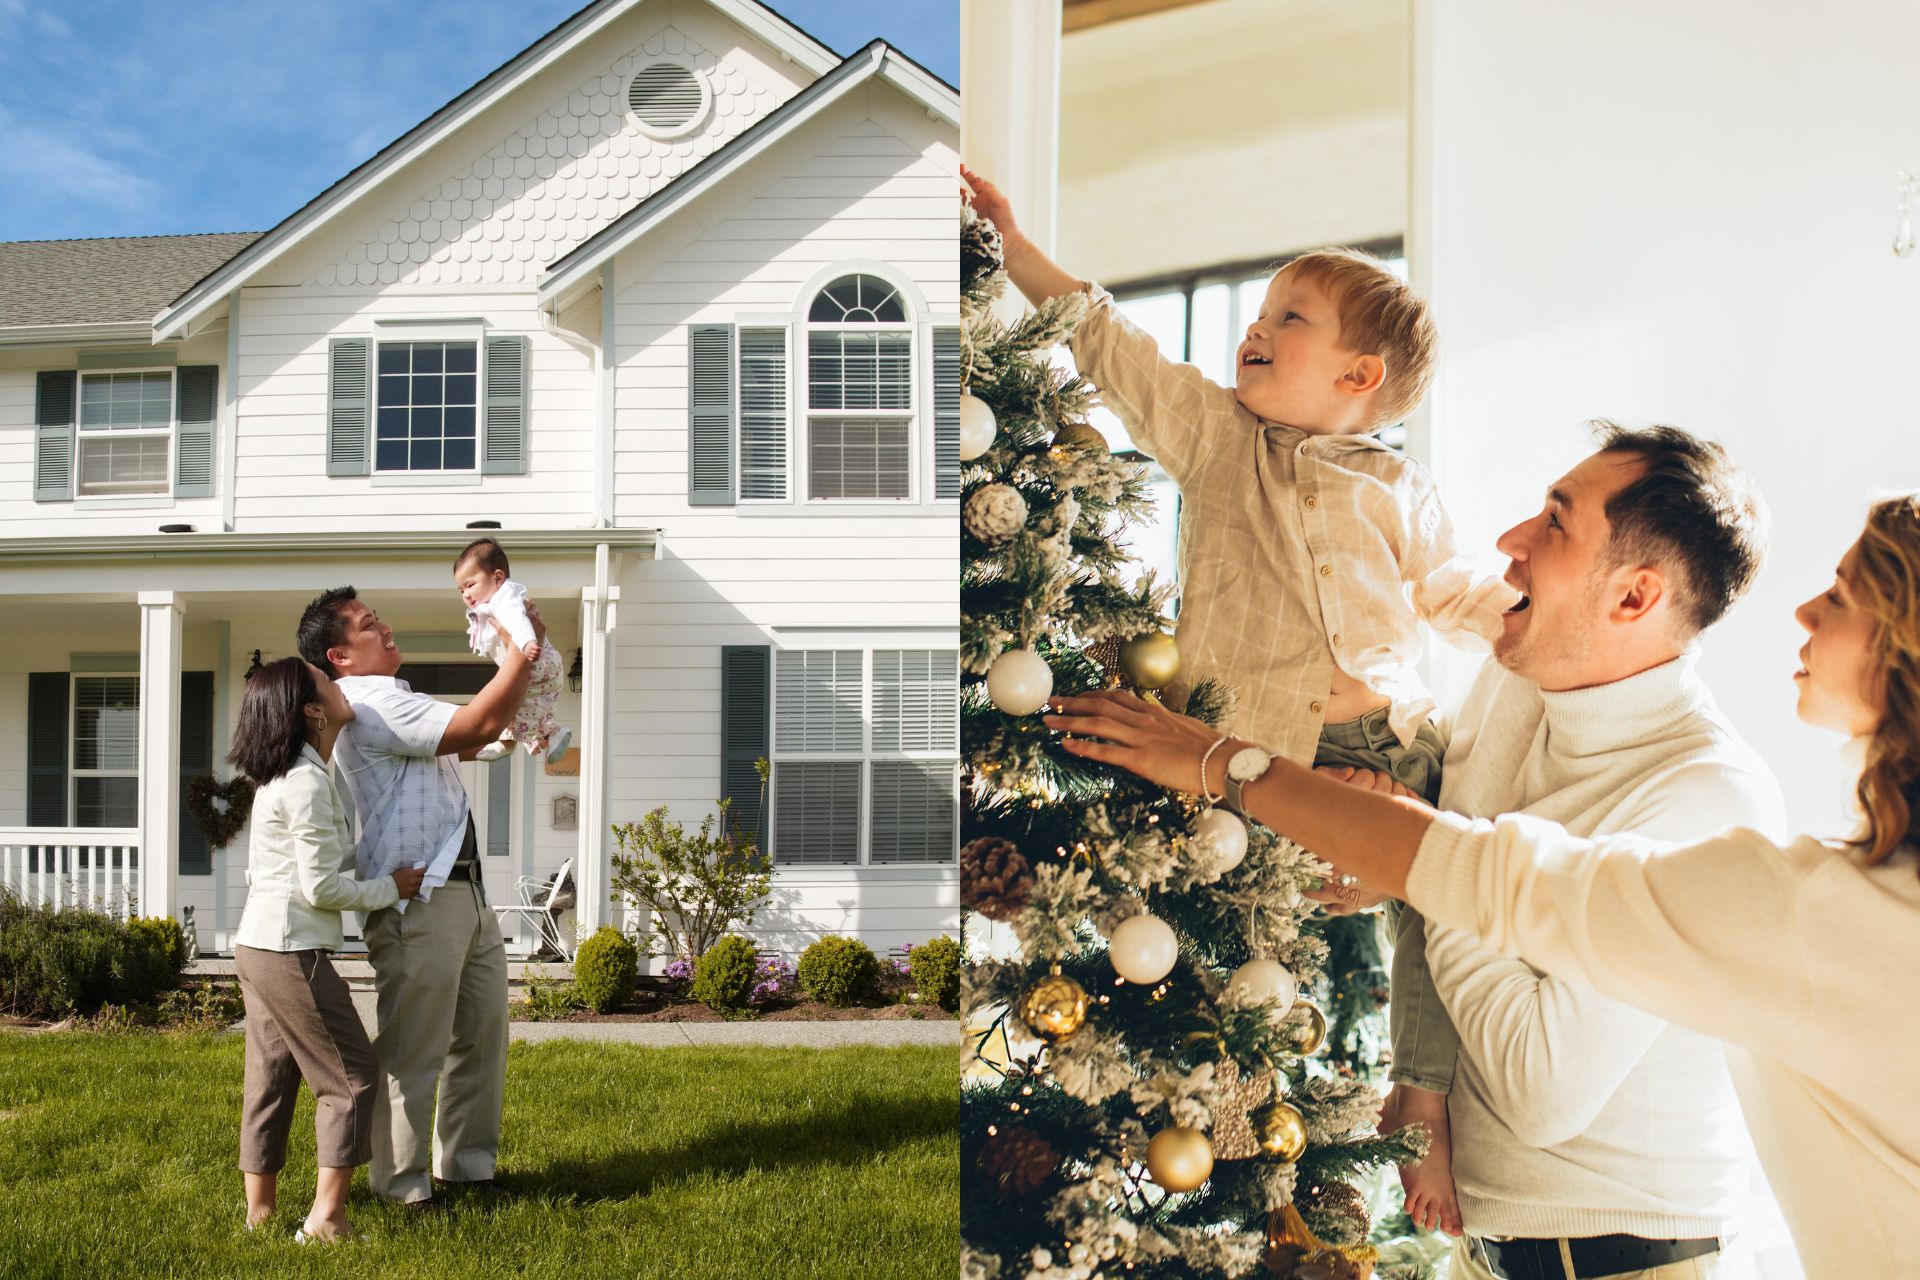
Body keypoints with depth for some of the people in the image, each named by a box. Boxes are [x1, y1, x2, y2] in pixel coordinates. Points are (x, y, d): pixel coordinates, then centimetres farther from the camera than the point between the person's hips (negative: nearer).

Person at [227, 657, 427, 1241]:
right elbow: (320, 887, -17)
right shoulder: (308, 783, -17)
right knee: (352, 1077, -1)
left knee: (271, 1078, 14)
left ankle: (259, 1209, 20)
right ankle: (325, 1217, -2)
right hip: (291, 952, -9)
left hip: (256, 947, 9)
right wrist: (390, 887, -6)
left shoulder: (283, 778, 13)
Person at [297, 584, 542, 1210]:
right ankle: (400, 1185, 7)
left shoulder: (391, 704, 23)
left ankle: (465, 1164, 26)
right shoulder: (367, 705, -12)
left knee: (482, 1039, 15)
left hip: (464, 894, 11)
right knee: (413, 1053, -3)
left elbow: (477, 737, 29)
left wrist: (521, 663, 20)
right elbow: (476, 725, -18)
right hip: (417, 902, -11)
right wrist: (525, 649, -9)